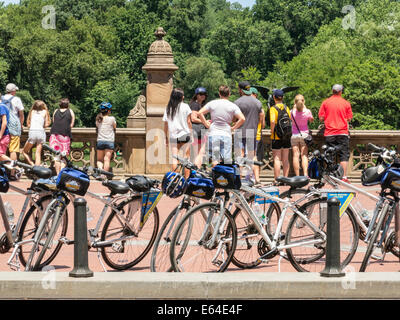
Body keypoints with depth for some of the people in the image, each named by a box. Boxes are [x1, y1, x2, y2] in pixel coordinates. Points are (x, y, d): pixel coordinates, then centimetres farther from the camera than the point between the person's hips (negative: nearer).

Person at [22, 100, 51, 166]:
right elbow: (46, 124, 10)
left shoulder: (32, 111, 18)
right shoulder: (45, 112, 15)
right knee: (38, 153, 3)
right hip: (41, 132, 1)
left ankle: (32, 165, -6)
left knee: (24, 151, 12)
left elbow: (28, 124, 14)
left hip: (32, 132, -1)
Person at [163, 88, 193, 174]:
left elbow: (165, 124, 7)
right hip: (184, 135, -2)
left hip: (172, 136, 2)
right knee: (186, 157, 3)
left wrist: (166, 137, 15)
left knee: (175, 158, 3)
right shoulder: (185, 106, -4)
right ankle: (187, 179, 0)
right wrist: (190, 133, 7)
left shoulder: (168, 108, 5)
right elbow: (188, 122, -4)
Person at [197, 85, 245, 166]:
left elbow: (200, 113, 1)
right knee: (227, 160, 1)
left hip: (213, 134, 1)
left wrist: (207, 124, 7)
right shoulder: (233, 106, 0)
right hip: (226, 135, -1)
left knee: (215, 159, 2)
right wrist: (233, 128, 2)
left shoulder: (212, 103, 4)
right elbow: (242, 119, -10)